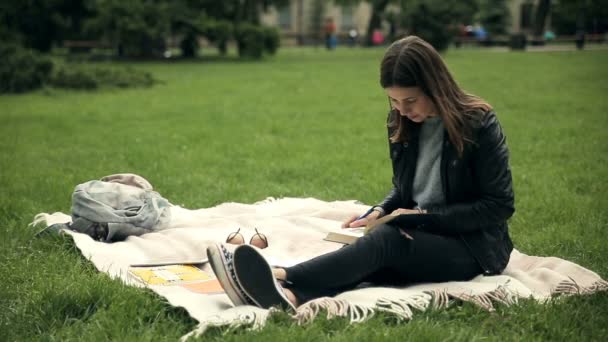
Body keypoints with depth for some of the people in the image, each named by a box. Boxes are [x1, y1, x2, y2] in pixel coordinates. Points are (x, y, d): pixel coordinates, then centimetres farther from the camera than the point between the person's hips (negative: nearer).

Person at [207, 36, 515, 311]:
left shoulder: (479, 125, -14)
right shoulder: (402, 123, 3)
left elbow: (499, 205, -14)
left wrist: (425, 217, -20)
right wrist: (379, 211, -7)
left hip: (472, 246, -5)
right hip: (421, 234, 5)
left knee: (386, 240, -33)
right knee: (371, 257, -29)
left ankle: (281, 277, -51)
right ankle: (288, 295, -57)